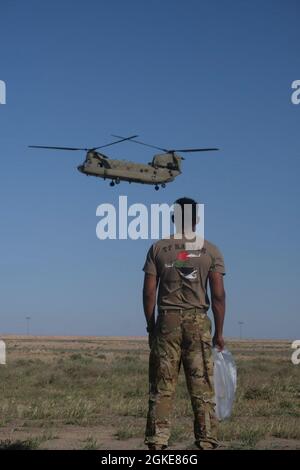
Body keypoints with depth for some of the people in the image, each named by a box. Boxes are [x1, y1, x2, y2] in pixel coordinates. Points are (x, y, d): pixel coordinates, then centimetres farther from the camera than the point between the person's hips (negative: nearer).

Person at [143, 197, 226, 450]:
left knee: (161, 388, 3)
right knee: (202, 388, 4)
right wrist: (219, 332, 5)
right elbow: (218, 295, -1)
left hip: (167, 320, 1)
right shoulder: (211, 251, 4)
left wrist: (151, 327, 11)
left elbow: (149, 292, 2)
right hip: (199, 321, 0)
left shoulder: (158, 248, 6)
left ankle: (157, 442, 0)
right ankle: (207, 442, 4)